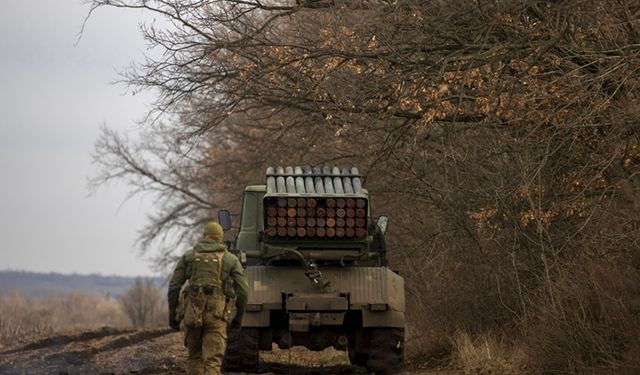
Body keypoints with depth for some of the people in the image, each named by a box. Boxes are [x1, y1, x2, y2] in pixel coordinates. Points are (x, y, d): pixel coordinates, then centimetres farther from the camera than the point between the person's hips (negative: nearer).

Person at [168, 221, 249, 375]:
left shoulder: (188, 256, 12)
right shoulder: (231, 259, 11)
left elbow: (174, 287, 6)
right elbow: (243, 290, 4)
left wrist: (172, 314, 12)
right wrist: (239, 317, 16)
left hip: (192, 312, 1)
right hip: (216, 315, -1)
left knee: (194, 357, 20)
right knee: (212, 361, -4)